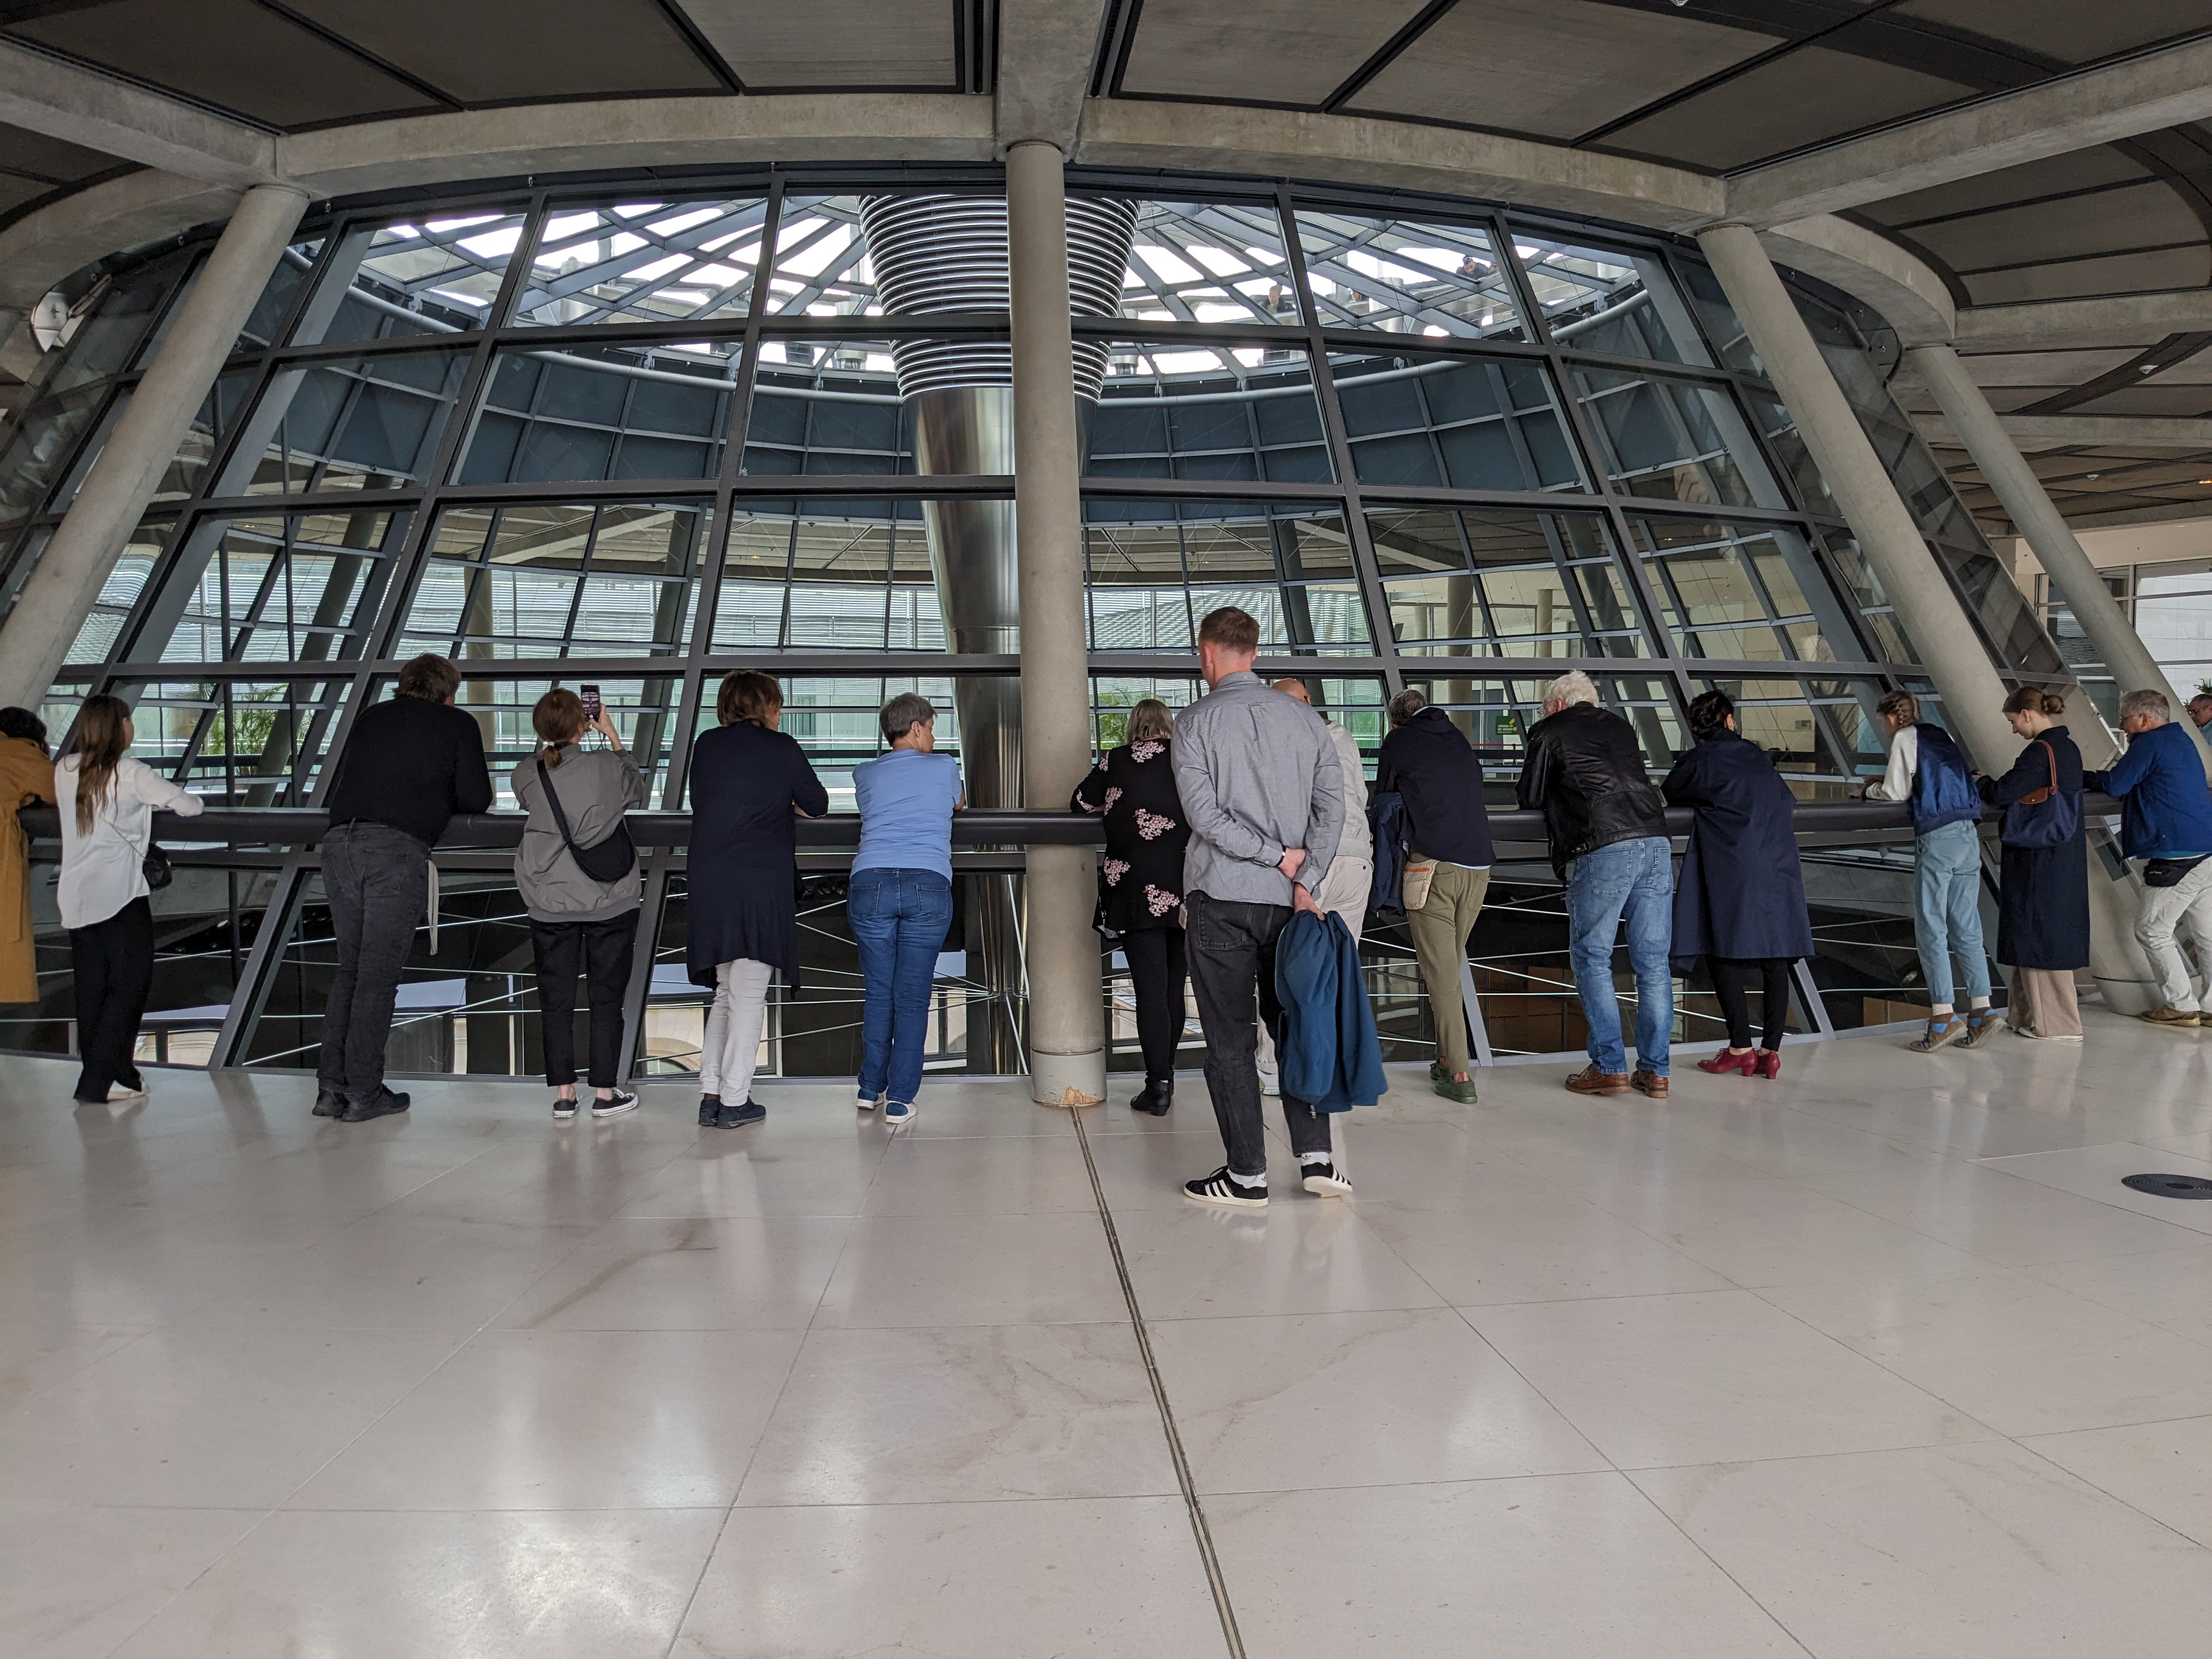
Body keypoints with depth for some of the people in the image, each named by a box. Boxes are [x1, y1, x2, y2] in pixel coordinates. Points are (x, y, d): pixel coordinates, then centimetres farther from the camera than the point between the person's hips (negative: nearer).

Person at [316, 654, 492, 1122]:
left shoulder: (370, 718, 23)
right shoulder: (458, 724, 10)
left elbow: (337, 788, 24)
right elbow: (477, 799, 6)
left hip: (340, 842, 5)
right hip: (397, 849, -5)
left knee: (349, 968, 15)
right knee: (378, 974, 0)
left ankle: (331, 1087, 13)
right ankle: (363, 1094, 5)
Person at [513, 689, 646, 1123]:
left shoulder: (527, 775, -5)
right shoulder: (606, 766, -12)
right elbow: (638, 789, 9)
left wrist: (553, 744, 12)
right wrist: (613, 737, 14)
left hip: (549, 904, 2)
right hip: (610, 901, -2)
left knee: (556, 999, 11)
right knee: (606, 998, 8)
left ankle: (563, 1095, 14)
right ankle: (605, 1093, 13)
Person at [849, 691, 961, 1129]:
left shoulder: (865, 774, 17)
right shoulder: (944, 767, 13)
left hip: (871, 883, 2)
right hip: (928, 886, -2)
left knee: (878, 992, 13)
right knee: (912, 996, 1)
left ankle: (871, 1089, 20)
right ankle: (900, 1099, 2)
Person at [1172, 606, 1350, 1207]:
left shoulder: (1195, 722, -4)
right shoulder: (1304, 717, 8)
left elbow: (1204, 813, -14)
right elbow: (1331, 807, -1)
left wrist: (1277, 856, -9)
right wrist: (1304, 880, -5)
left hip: (1221, 898, -4)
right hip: (1288, 897, 4)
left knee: (1230, 1040, 3)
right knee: (1293, 1025, 15)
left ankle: (1247, 1175, 6)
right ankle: (1316, 1155, 11)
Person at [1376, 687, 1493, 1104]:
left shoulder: (1398, 741, 7)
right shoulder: (1458, 738, 20)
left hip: (1435, 865, -5)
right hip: (1479, 866, 5)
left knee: (1440, 974, -3)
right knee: (1452, 966, 16)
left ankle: (1459, 1074, -6)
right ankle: (1449, 1058, 19)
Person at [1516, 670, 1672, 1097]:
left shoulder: (1549, 732, 8)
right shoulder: (1620, 727, 24)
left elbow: (1530, 797, 12)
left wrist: (1562, 796, 31)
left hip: (1601, 851, -5)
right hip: (1654, 842, 6)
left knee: (1592, 958, 4)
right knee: (1652, 960, 7)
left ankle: (1609, 1067, 3)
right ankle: (1654, 1070, 11)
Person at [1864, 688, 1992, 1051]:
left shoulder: (1905, 737, 1)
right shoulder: (1941, 735, 23)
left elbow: (1896, 792, -4)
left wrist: (1871, 790, 16)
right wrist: (1886, 785, 24)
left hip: (1936, 837, -7)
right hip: (1968, 834, 8)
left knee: (1931, 929, -5)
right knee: (1966, 929, 8)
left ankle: (1943, 1017, -8)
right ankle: (1981, 1012, 5)